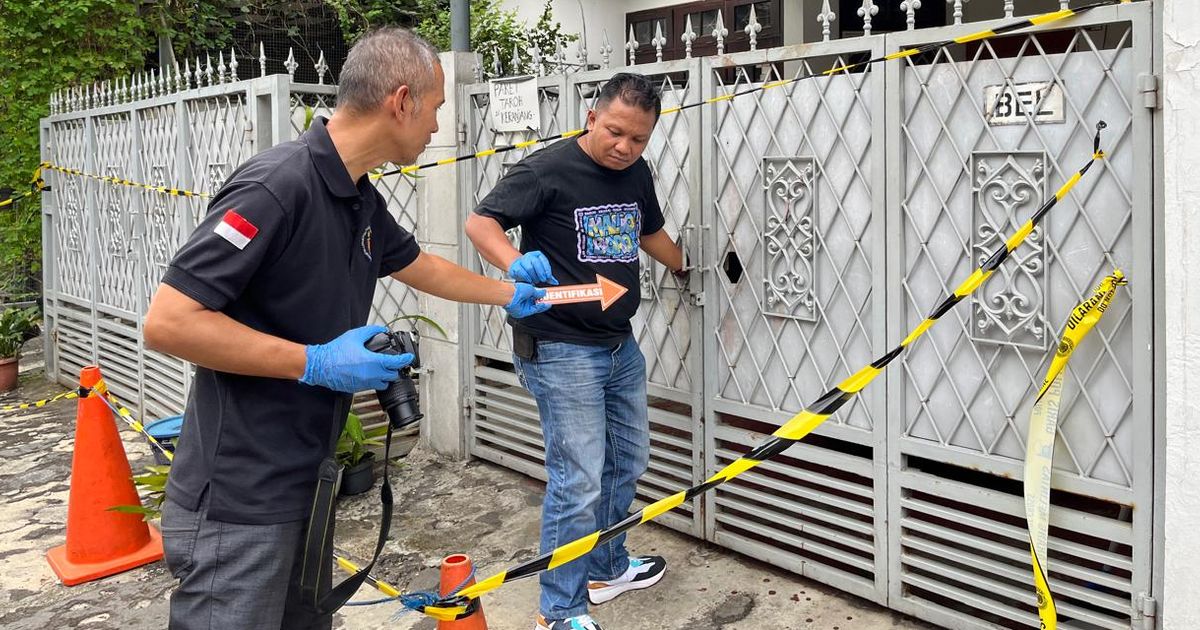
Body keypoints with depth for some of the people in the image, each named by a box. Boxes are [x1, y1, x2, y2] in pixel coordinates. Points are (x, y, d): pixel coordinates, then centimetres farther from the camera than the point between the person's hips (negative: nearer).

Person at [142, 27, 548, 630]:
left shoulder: (362, 200, 8)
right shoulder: (276, 185, -21)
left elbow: (421, 266, 28)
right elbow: (167, 322, -23)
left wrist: (509, 295, 38)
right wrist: (316, 362, -23)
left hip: (305, 483, 9)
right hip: (240, 501, -9)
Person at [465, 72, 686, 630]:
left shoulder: (636, 173, 8)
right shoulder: (547, 170, -15)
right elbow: (479, 222, -18)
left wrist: (687, 268, 36)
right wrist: (516, 264, -36)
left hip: (620, 344, 8)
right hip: (561, 350, -8)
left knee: (627, 464, 19)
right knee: (579, 482, -7)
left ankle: (607, 568, 40)